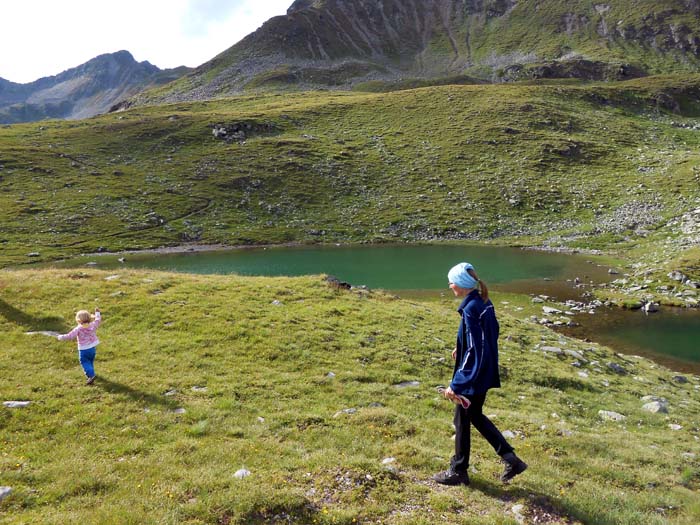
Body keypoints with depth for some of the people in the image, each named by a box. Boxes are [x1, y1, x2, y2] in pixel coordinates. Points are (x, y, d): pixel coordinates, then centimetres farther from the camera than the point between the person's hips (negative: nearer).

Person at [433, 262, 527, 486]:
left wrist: (456, 385, -25)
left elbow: (474, 352, -27)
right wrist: (462, 348, 15)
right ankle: (511, 459, 27)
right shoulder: (484, 303, 3)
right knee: (475, 416, 24)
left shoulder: (471, 310, -25)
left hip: (473, 377, -9)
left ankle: (458, 472, 27)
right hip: (486, 374, 9)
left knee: (462, 421, 9)